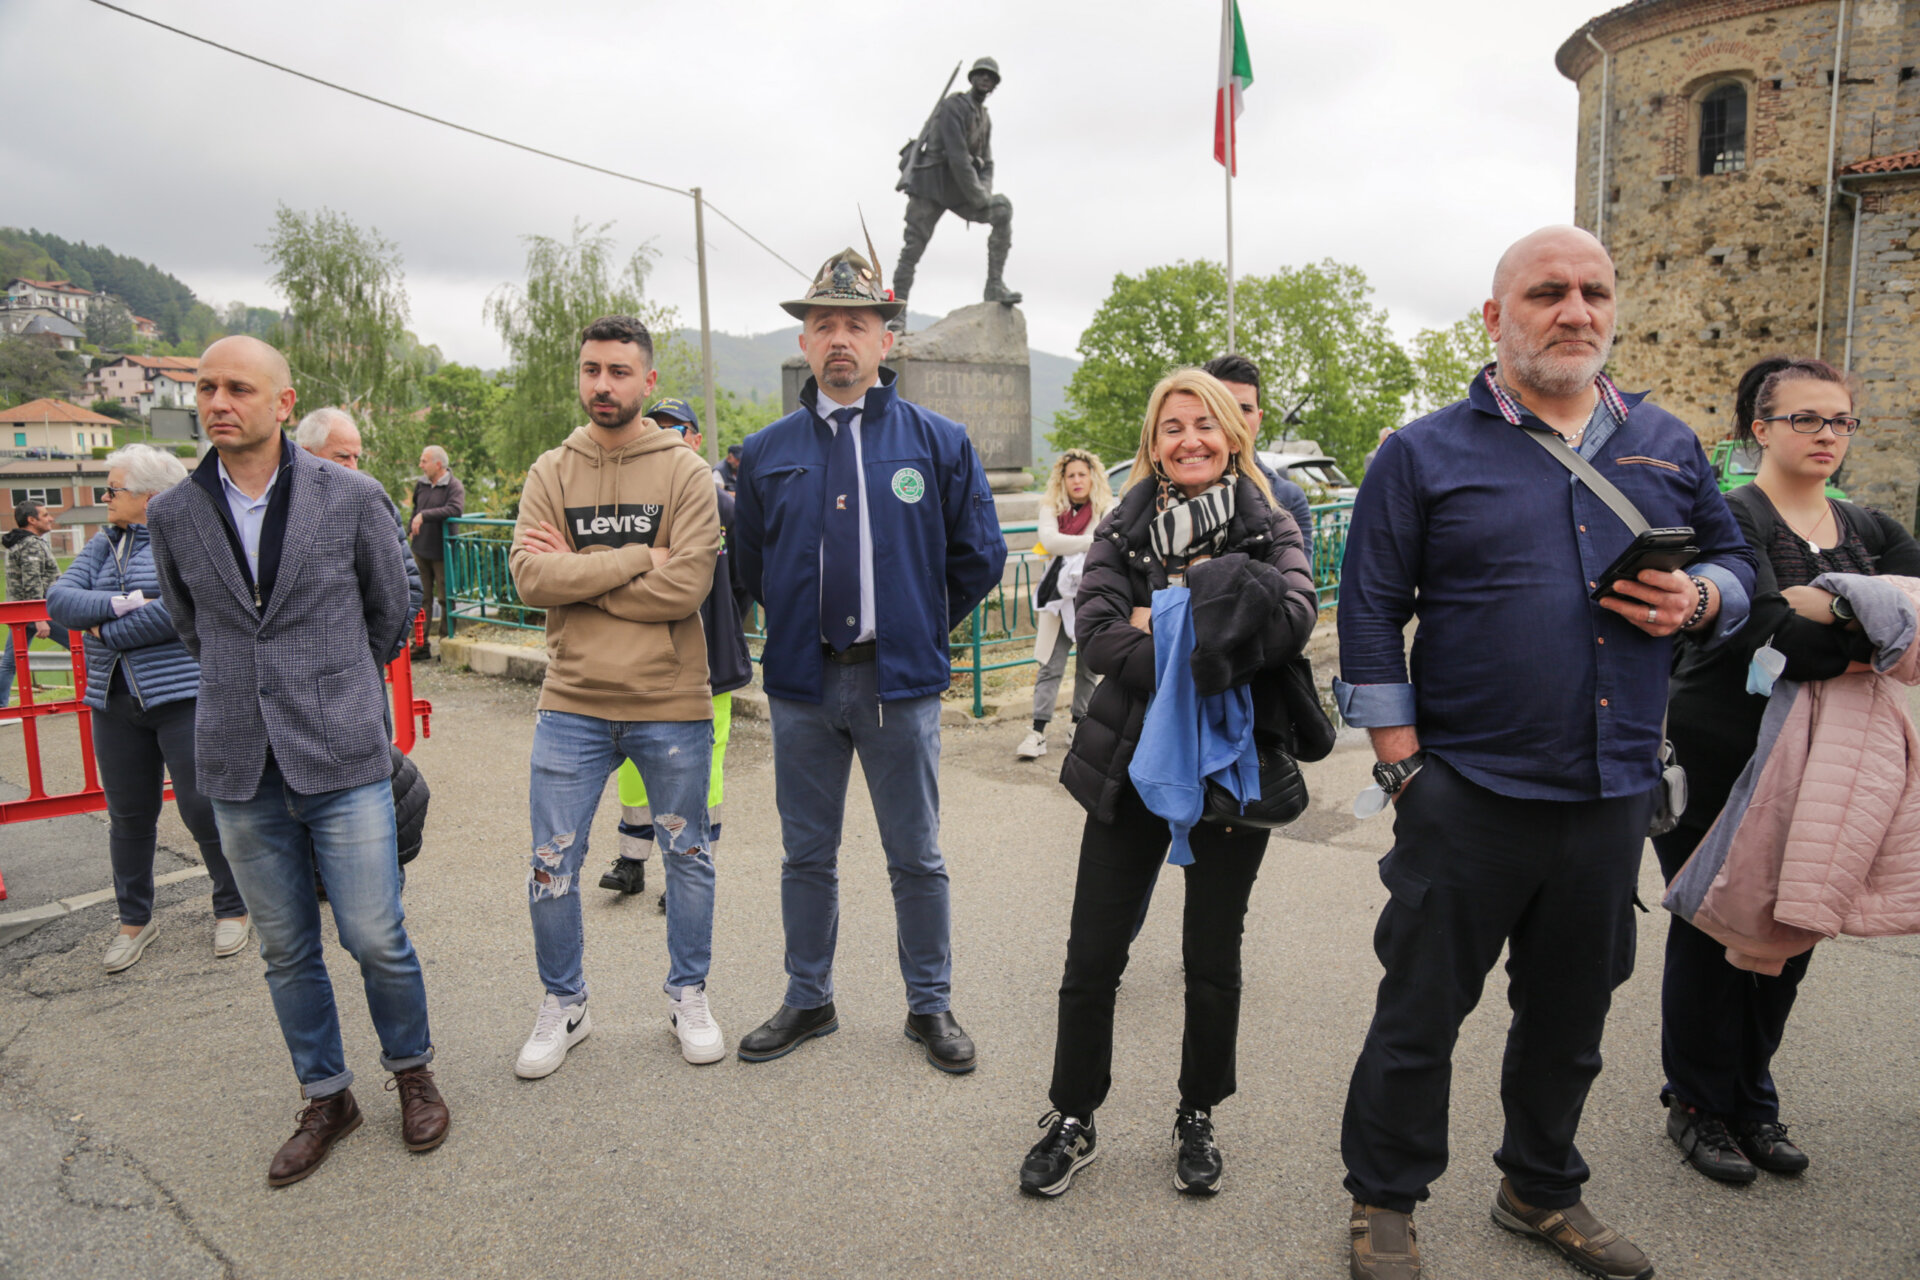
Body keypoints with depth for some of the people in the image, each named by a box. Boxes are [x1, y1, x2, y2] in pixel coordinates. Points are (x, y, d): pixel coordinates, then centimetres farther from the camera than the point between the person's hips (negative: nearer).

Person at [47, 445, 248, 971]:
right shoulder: (103, 544, 13)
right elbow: (59, 598, 2)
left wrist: (108, 632, -11)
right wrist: (122, 603, -15)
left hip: (183, 694, -6)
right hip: (115, 701, 6)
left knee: (204, 808, 0)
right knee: (128, 815, 13)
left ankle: (234, 909, 17)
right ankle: (134, 919, 29)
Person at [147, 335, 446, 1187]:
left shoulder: (350, 498, -5)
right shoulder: (173, 514, 3)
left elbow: (390, 613, 7)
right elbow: (190, 626, 18)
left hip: (342, 761, -3)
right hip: (240, 770, 3)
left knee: (375, 939, 0)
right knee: (286, 951, 13)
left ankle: (411, 1072, 26)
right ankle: (325, 1098, 31)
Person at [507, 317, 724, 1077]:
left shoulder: (685, 472, -3)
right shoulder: (550, 473, 5)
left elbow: (686, 586, -16)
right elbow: (529, 577, -9)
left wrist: (577, 575, -12)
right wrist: (637, 558, -15)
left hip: (671, 706, -1)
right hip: (572, 703, 2)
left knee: (688, 857, 12)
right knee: (552, 867, 8)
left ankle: (688, 995, 33)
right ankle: (562, 1006, 30)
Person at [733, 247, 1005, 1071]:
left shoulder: (939, 442, 0)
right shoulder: (766, 453, 5)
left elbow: (979, 556, 5)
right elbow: (749, 564, 15)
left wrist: (919, 630, 7)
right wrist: (802, 623, 12)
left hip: (900, 680, -2)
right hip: (802, 679, 2)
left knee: (917, 858, 8)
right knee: (806, 856, 13)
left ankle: (931, 1005, 24)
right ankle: (808, 1001, 30)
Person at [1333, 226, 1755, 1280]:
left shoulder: (1666, 446, 11)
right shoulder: (1424, 453, -2)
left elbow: (1734, 561, 19)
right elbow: (1370, 617, -4)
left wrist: (1698, 601, -6)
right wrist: (1403, 764, -9)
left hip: (1614, 793, 5)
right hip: (1469, 792, -4)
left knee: (1570, 1013, 19)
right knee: (1420, 1012, 6)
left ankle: (1542, 1192, 40)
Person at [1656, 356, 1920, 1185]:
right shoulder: (1731, 518, -10)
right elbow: (1768, 640, -23)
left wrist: (1823, 604, -19)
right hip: (1717, 764, -6)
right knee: (1710, 930, 4)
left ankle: (1751, 1102, 30)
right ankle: (1697, 1107, 21)